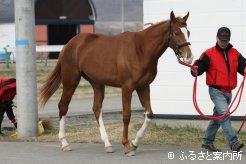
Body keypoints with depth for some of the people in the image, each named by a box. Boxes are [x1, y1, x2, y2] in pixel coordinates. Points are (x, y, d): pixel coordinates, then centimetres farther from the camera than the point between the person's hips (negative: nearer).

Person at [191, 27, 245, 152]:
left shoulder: (235, 53, 10)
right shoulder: (209, 54, -3)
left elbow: (242, 65, 0)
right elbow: (200, 65, -12)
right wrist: (196, 70, -34)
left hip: (228, 92, 6)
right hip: (216, 91, -6)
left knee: (217, 118, 16)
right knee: (225, 114, -20)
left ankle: (207, 142, 29)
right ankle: (233, 143, -27)